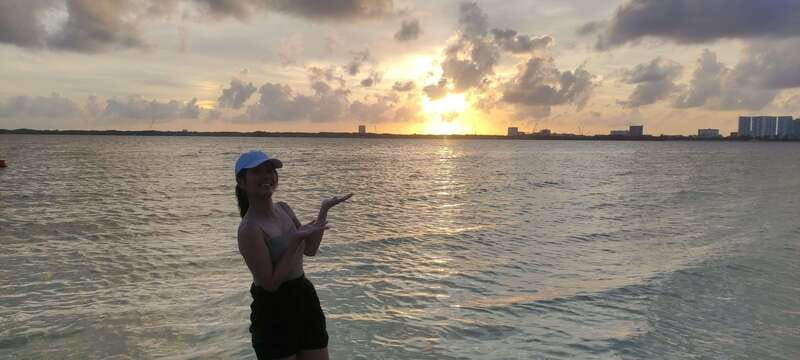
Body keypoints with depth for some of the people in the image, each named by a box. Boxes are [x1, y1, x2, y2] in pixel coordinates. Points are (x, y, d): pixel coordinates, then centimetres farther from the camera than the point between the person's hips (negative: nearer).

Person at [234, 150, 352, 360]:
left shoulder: (283, 209, 3)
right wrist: (296, 240, -25)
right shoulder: (249, 229, -20)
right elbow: (271, 283, -22)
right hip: (274, 310, -7)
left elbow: (310, 249, 13)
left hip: (306, 297, 7)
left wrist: (324, 211, 6)